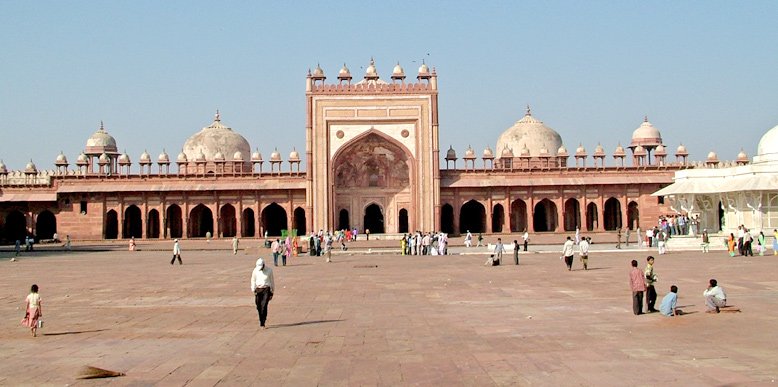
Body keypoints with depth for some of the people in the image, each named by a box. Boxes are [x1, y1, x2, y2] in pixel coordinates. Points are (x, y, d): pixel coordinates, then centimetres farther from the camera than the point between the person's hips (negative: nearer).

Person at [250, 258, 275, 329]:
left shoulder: (269, 270, -2)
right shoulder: (255, 270, 2)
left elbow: (272, 281, 7)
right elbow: (253, 280, 9)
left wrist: (272, 292, 8)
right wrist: (253, 290, -4)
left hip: (266, 289, -2)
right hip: (258, 289, 3)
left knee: (264, 306, -15)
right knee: (259, 307, 3)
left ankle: (262, 324, -15)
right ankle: (261, 322, 19)